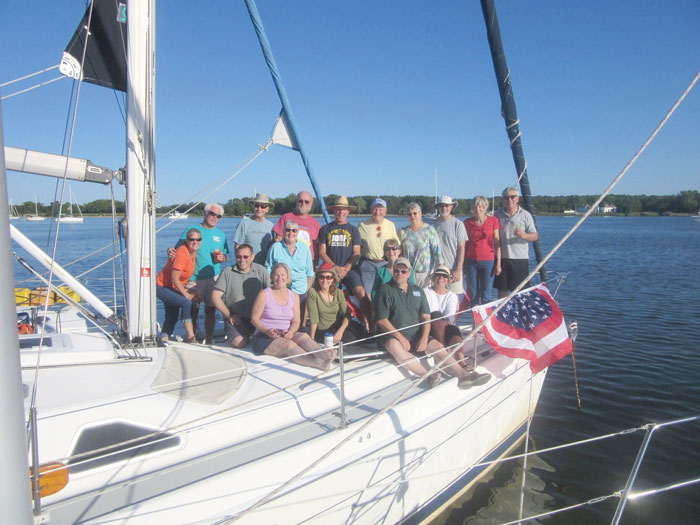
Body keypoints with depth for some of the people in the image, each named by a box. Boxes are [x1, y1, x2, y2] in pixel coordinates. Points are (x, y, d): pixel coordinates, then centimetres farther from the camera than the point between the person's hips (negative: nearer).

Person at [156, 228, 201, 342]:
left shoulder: (193, 252, -1)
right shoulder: (181, 254, -26)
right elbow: (174, 278, -26)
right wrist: (187, 294, -21)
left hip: (173, 288, 10)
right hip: (162, 287, -10)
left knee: (172, 317, 16)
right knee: (186, 303, -27)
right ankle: (191, 337, -26)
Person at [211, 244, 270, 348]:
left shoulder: (261, 271, 5)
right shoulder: (227, 272, 2)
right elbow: (215, 296, -1)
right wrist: (229, 315, -5)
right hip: (235, 318, -1)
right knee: (239, 342, -25)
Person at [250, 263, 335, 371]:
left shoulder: (294, 296, 14)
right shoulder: (264, 294, 1)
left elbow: (296, 321, 10)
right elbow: (254, 319, -3)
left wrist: (290, 331, -13)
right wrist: (267, 331, -21)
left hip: (285, 335, 4)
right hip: (264, 337, -4)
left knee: (303, 336, -29)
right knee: (289, 345, -34)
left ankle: (324, 354, -59)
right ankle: (320, 363, -58)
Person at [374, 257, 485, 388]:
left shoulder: (418, 291, 16)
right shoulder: (385, 291, 0)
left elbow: (426, 317, 12)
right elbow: (382, 320, -8)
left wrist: (424, 338, -6)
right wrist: (401, 338, -16)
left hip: (416, 336, 5)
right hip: (393, 335, -4)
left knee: (437, 346, -19)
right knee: (394, 346, -37)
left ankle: (463, 375, -29)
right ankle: (428, 375, -44)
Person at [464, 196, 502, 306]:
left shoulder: (493, 221, 2)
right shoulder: (467, 222, 6)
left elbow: (497, 244, 1)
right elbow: (464, 244, 9)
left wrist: (498, 264, -3)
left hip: (488, 261, -2)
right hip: (471, 261, 2)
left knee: (486, 296, 1)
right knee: (473, 296, 5)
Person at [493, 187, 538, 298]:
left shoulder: (525, 215, 3)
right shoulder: (497, 214, 6)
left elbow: (535, 236, 2)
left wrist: (524, 235, -20)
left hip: (520, 258, -1)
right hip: (502, 258, 1)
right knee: (502, 290, 6)